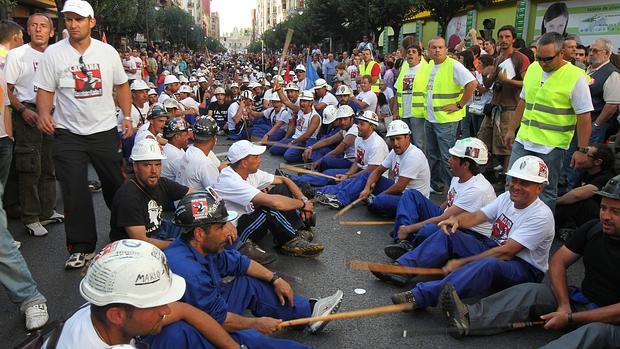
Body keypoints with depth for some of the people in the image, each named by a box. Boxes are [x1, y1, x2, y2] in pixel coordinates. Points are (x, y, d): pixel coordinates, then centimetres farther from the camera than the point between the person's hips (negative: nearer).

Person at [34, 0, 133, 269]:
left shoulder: (108, 52, 2)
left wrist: (127, 117, 3)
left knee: (115, 185, 12)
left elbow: (121, 85, 11)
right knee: (74, 192, -1)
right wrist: (44, 113, -20)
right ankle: (82, 247, 11)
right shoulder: (53, 53, -3)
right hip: (68, 133, -1)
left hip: (105, 130, 1)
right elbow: (45, 90, -2)